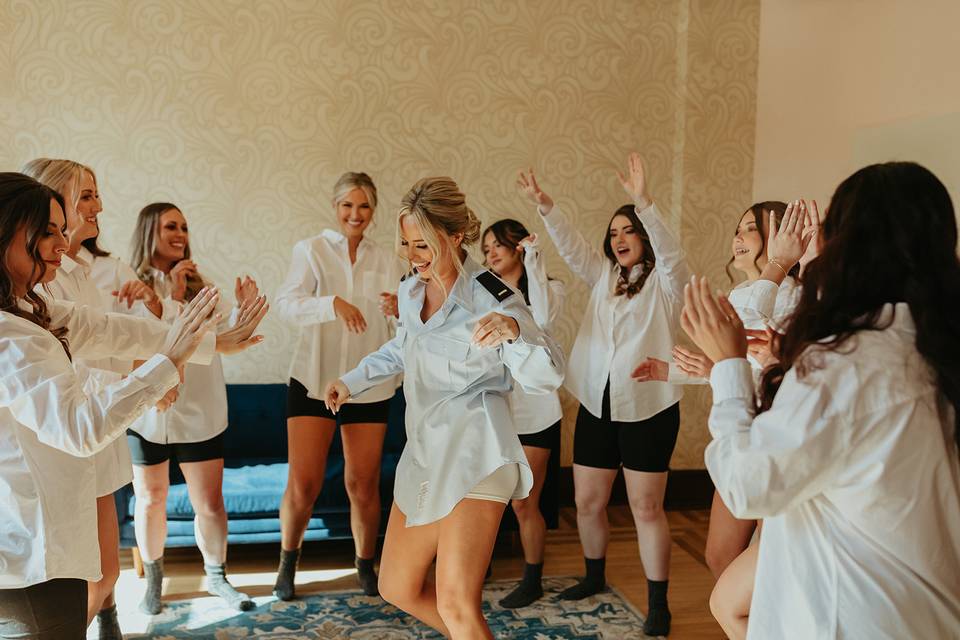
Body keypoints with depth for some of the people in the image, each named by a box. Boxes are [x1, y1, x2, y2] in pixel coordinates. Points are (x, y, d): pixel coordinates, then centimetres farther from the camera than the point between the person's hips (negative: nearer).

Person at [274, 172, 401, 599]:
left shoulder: (386, 261, 9)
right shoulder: (311, 250, 1)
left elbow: (401, 330, 7)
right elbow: (287, 303, -13)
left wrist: (399, 310, -16)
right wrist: (333, 303, -29)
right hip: (314, 379, -2)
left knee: (364, 485, 6)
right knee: (303, 484, -4)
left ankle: (365, 564, 27)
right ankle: (288, 560, 22)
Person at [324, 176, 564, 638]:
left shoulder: (491, 300, -14)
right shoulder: (410, 292, 7)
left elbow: (547, 378, -18)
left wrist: (514, 332, -36)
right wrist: (352, 382, 23)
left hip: (474, 456, -8)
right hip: (423, 452, 8)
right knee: (397, 589, 16)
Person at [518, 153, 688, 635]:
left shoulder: (664, 282, -2)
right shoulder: (604, 277, 13)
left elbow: (670, 252, -21)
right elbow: (571, 248, 3)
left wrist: (643, 204, -34)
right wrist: (545, 206, -11)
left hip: (648, 408, -5)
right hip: (596, 405, 5)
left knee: (646, 508, 1)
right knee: (587, 503, 12)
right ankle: (595, 576, 34)